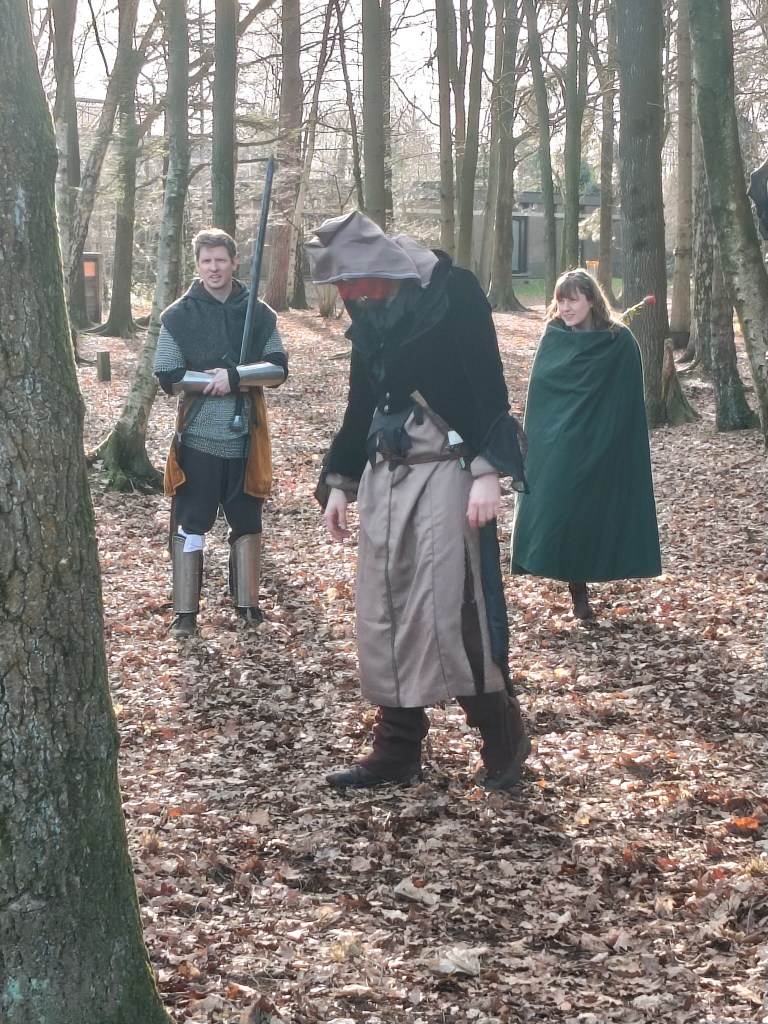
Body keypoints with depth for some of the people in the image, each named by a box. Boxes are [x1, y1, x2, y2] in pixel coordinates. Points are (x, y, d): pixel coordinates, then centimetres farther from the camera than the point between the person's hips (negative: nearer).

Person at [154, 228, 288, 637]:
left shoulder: (259, 314, 3)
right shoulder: (178, 315, -2)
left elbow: (278, 370, -4)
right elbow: (169, 378, -9)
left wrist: (232, 376, -20)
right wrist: (238, 378, -14)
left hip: (245, 437, 2)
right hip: (198, 438, -2)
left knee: (247, 522, 12)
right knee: (189, 525, 0)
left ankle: (248, 604, 24)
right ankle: (185, 614, 7)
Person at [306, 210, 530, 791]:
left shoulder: (453, 293, -9)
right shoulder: (370, 314, 11)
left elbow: (488, 387, -13)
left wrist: (488, 472, -21)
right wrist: (338, 482, 18)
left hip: (445, 471, -7)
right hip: (384, 473, 7)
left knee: (455, 608, -9)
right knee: (384, 613, 6)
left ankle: (504, 742, 7)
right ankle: (397, 749, 15)